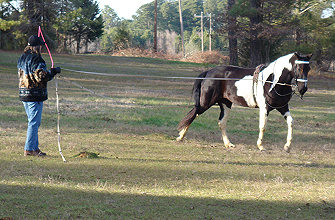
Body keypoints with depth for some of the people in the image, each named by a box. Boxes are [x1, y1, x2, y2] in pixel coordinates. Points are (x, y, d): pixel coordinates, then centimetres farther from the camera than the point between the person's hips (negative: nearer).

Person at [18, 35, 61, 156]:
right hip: (35, 95, -9)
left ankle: (34, 147, 20)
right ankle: (29, 149, -5)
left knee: (33, 122, 17)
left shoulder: (22, 58, 12)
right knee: (34, 122, -4)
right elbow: (41, 77, -22)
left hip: (24, 95, 9)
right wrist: (53, 72, -8)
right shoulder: (35, 59, -16)